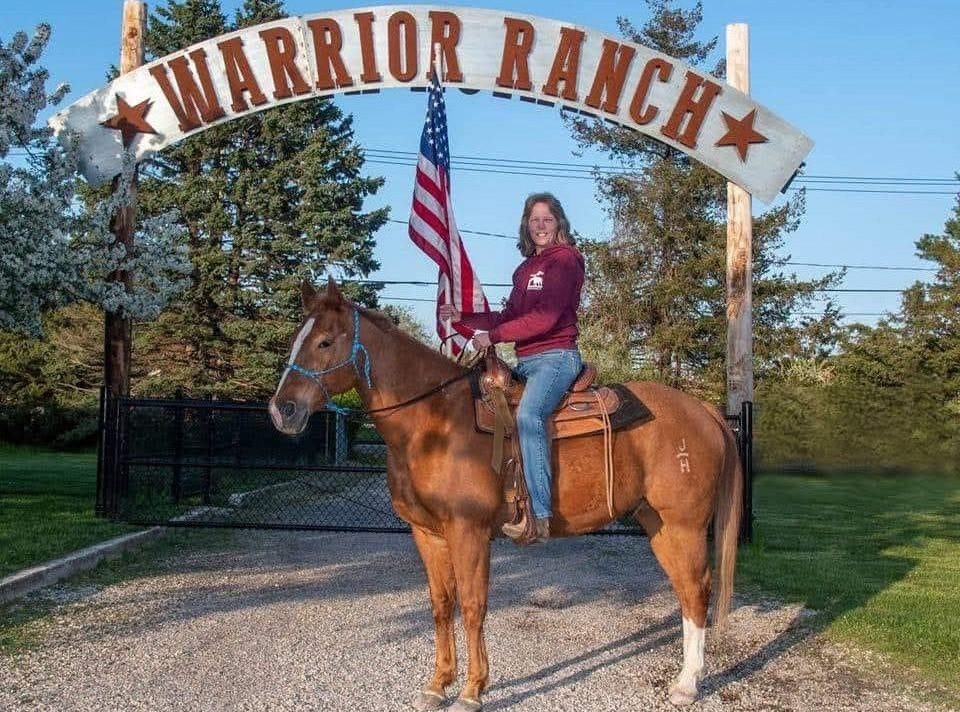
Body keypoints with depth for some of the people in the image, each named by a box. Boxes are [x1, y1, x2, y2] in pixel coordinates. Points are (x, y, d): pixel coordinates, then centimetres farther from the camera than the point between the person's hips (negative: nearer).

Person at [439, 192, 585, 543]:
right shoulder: (524, 270, 20)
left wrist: (493, 335, -14)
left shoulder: (565, 259, -5)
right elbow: (509, 317, 19)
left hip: (555, 357, -10)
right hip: (525, 362, 10)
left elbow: (545, 317, -15)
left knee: (528, 414, -34)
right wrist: (463, 317, 10)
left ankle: (539, 516, -38)